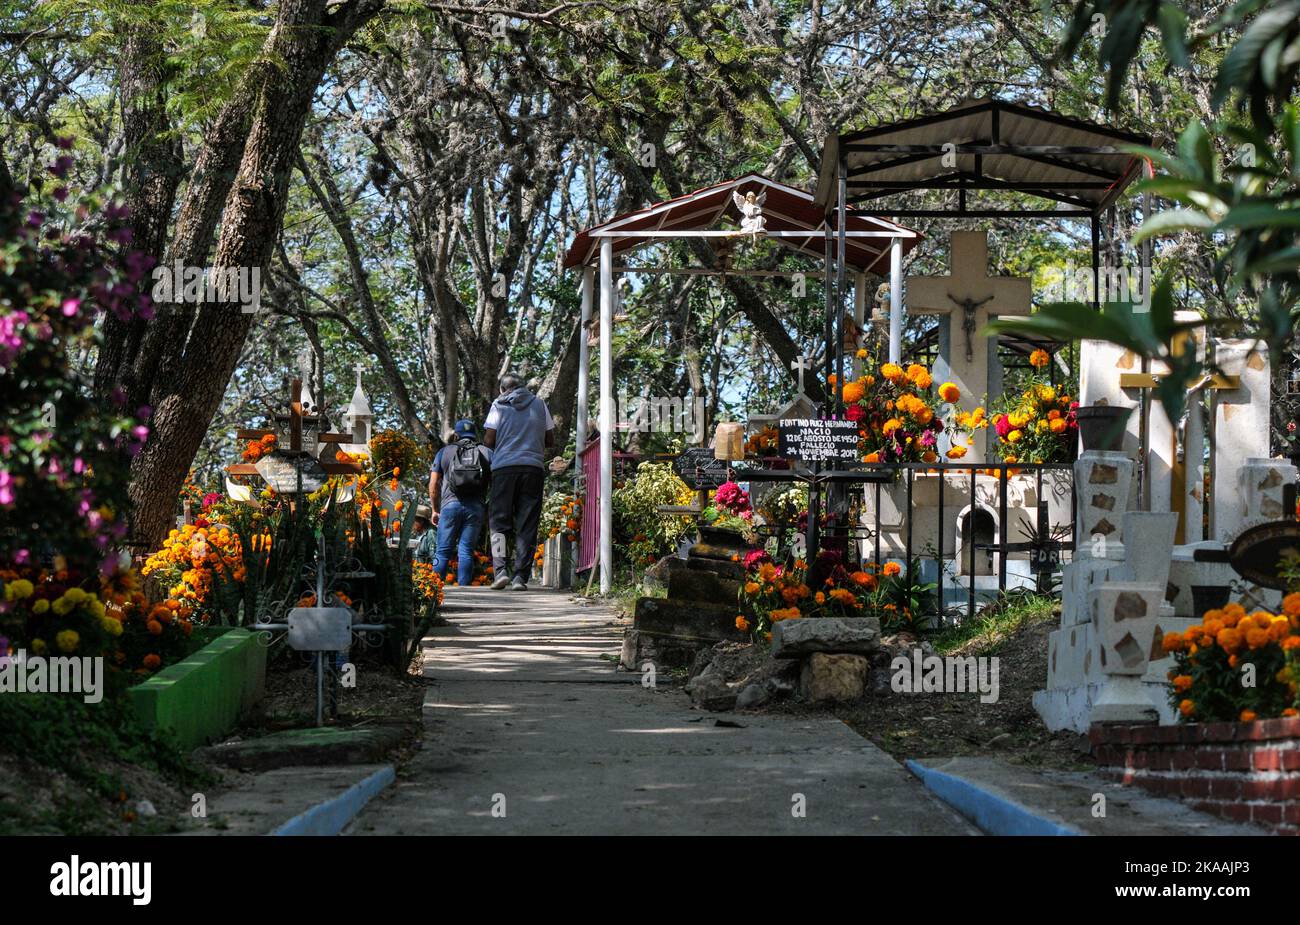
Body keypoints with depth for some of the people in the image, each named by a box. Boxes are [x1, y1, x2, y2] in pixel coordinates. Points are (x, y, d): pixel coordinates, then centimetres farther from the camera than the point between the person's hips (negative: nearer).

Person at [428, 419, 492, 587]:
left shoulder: (444, 452, 14)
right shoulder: (487, 453, 14)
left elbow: (433, 485, 10)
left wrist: (435, 509, 18)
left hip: (450, 504, -1)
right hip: (476, 506, 1)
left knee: (443, 552, 2)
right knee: (466, 552, 2)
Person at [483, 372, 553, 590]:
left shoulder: (499, 404, 5)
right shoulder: (539, 404, 12)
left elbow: (489, 440, 0)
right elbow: (550, 440, 13)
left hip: (504, 466, -1)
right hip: (533, 467, 1)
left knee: (499, 522, 4)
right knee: (527, 526, 3)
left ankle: (500, 569, -12)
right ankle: (520, 577, -2)